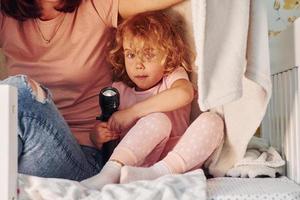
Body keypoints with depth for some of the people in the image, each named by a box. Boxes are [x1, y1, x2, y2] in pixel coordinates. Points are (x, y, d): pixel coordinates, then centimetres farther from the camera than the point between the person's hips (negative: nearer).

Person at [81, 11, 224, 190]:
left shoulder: (173, 76, 6)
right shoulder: (119, 91, 14)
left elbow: (183, 94, -20)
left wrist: (132, 112, -22)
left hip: (175, 157, 1)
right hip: (137, 160, 0)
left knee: (212, 121, -23)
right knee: (158, 120, -28)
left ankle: (159, 173, -38)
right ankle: (110, 174, -36)